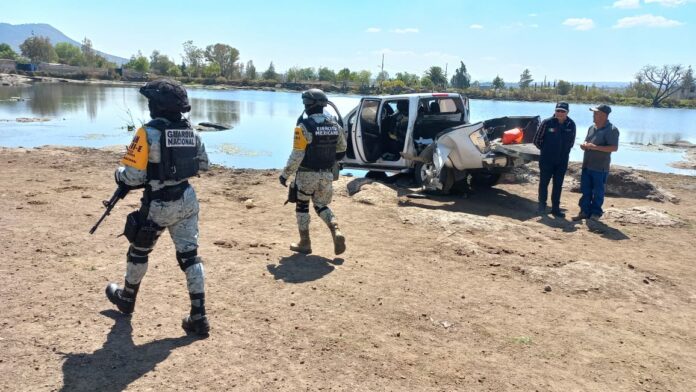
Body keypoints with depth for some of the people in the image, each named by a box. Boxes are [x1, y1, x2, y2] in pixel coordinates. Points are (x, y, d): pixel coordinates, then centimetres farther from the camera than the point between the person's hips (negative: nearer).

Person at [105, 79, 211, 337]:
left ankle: (127, 298, 42)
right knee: (189, 255, 7)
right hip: (187, 200, 5)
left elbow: (133, 176, -17)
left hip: (159, 204, -4)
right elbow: (202, 165, 13)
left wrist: (118, 174, 4)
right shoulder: (191, 132, 2)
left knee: (139, 250, 19)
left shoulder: (149, 133, -16)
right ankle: (198, 317, 6)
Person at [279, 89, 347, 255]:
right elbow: (341, 150, 11)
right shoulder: (335, 125, 2)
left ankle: (305, 243, 18)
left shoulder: (304, 126, -17)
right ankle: (336, 232, -4)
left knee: (302, 207, 13)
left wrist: (285, 174, -9)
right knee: (321, 205, 19)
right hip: (326, 174, 5)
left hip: (307, 174, -5)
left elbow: (297, 156, -19)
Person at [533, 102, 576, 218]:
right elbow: (537, 140, -2)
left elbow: (571, 142, 14)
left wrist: (564, 151, 9)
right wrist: (546, 150, 7)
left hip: (562, 161, 3)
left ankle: (555, 208, 17)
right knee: (544, 183, 6)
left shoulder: (571, 125, -2)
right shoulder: (547, 123, -12)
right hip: (546, 160, -3)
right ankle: (542, 206, 20)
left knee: (558, 185, 8)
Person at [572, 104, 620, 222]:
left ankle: (596, 213, 15)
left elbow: (614, 147, -18)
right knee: (585, 190, 9)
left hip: (600, 167, -7)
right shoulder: (592, 128, 13)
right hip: (587, 165, 7)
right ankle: (585, 211, 17)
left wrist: (595, 147, -23)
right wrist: (584, 145, -1)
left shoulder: (611, 130, -10)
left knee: (598, 192, 4)